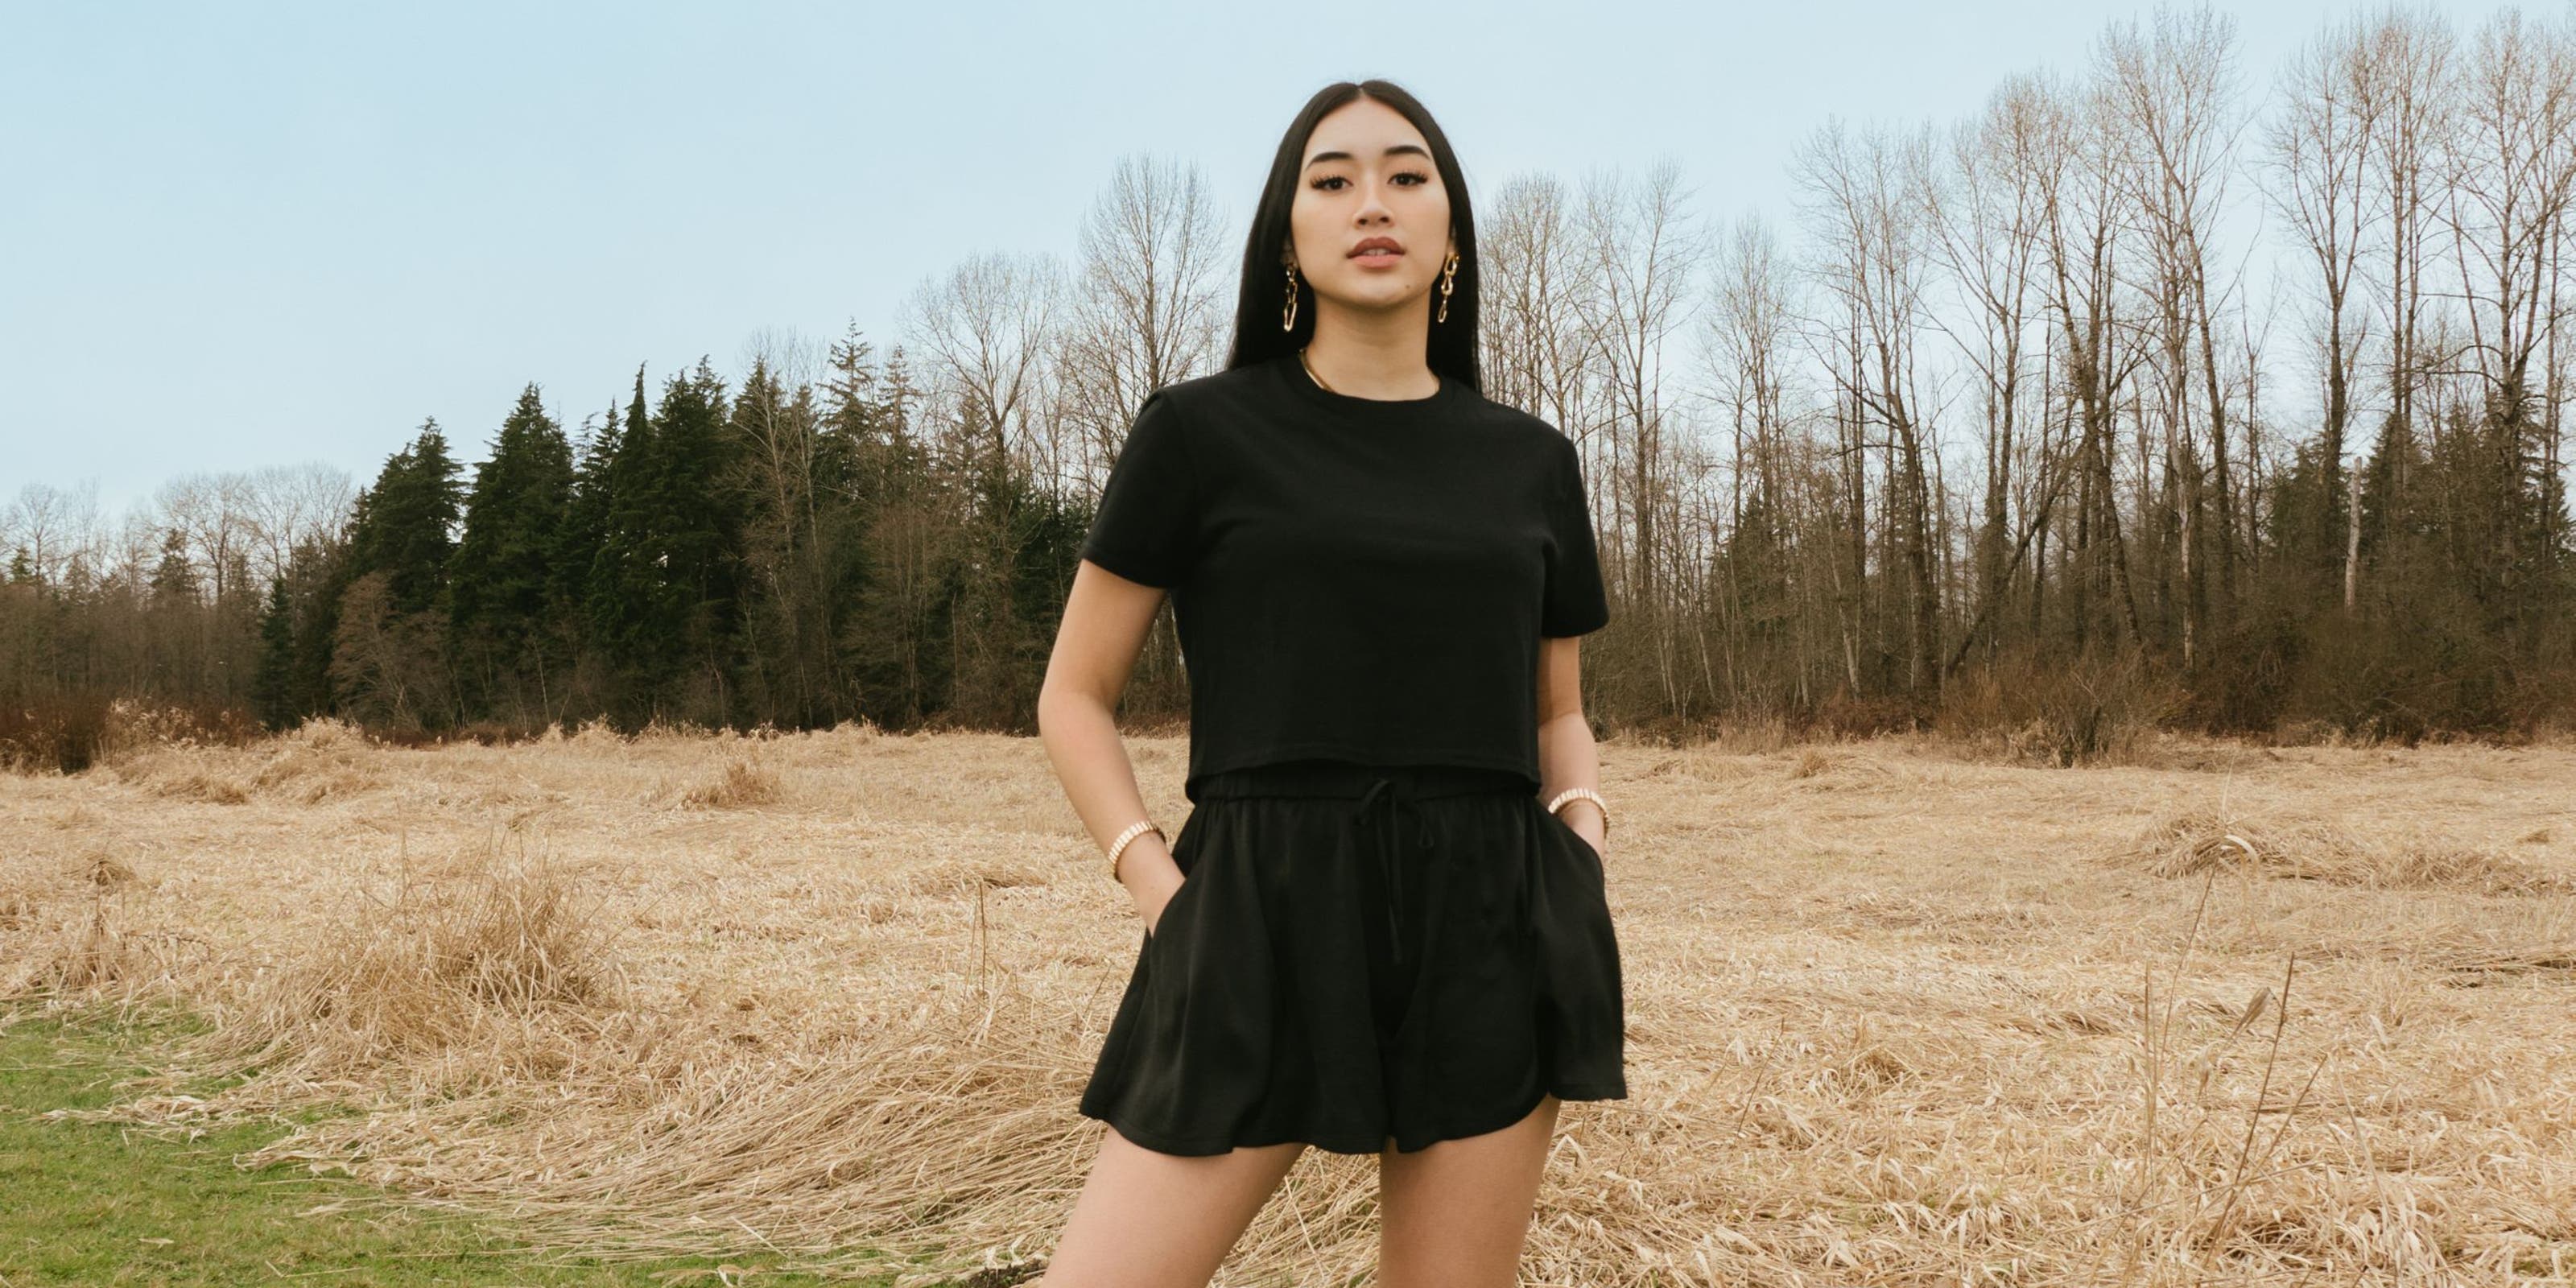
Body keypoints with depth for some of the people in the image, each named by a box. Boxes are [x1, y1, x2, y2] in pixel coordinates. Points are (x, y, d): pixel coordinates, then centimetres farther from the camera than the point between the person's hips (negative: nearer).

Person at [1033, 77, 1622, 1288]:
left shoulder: (1529, 460, 12)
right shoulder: (1200, 431, 3)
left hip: (1491, 930, 3)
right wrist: (1156, 884, -8)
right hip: (1262, 921, -2)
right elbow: (1074, 698, 6)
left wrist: (1582, 831, 2)